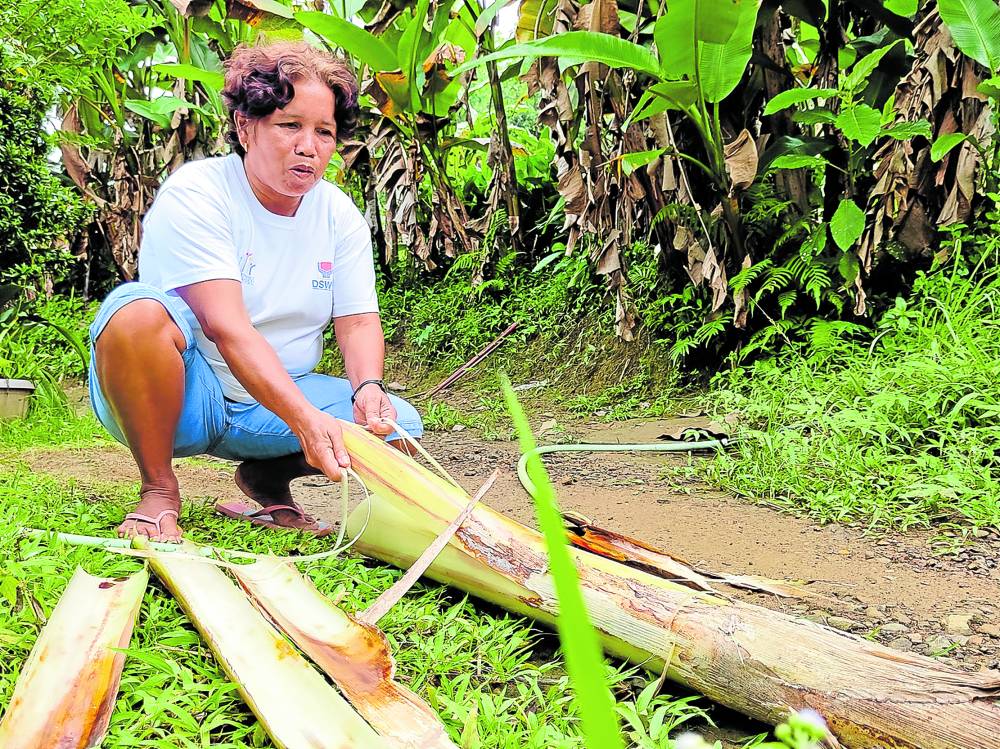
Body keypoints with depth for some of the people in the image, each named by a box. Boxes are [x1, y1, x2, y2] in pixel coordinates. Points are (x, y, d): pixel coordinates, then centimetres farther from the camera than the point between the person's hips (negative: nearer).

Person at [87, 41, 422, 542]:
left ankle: (267, 476, 11)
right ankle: (158, 489, -13)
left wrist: (368, 387, -25)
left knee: (399, 427, -16)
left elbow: (358, 322, -1)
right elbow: (227, 327, -27)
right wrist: (305, 419, -39)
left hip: (281, 399, 5)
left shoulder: (340, 216, 3)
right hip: (186, 396, -5)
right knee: (138, 310, -35)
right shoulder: (194, 194, -16)